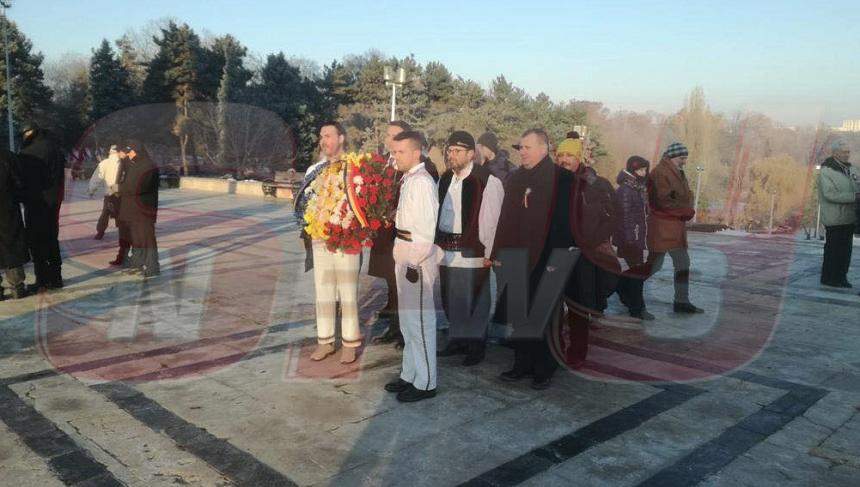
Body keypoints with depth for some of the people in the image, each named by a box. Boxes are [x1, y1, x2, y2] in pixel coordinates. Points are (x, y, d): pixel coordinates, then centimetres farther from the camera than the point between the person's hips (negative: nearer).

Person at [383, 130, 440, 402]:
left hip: (418, 258, -10)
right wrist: (404, 259, 12)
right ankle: (410, 374, 33)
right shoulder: (408, 179, 12)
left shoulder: (422, 182, -16)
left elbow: (426, 229, -20)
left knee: (419, 321, -1)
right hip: (405, 257, 10)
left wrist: (415, 263, -20)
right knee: (407, 319, 19)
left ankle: (425, 383, 12)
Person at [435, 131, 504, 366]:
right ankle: (457, 340, 31)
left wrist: (489, 254, -13)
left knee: (473, 301, 2)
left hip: (472, 251, -6)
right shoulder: (445, 179, 10)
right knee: (451, 300, 15)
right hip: (446, 250, 7)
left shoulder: (487, 181, -10)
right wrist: (437, 244, 12)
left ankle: (476, 346, 17)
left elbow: (492, 219, -11)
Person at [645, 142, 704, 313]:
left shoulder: (679, 174, 17)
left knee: (683, 263, 11)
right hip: (662, 227, -10)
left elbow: (687, 196, 20)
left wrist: (687, 211, 0)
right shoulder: (659, 174, -14)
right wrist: (687, 211, -13)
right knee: (654, 264, -5)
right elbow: (662, 201, -21)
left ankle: (682, 302, 18)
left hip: (677, 227, 10)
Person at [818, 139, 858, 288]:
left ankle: (841, 277, 24)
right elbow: (830, 194, -21)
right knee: (833, 250, -2)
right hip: (835, 219, -8)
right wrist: (854, 197, -24)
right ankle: (829, 278, 9)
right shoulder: (826, 171, -12)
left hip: (849, 218, 8)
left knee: (846, 249, 13)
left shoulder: (851, 169, 12)